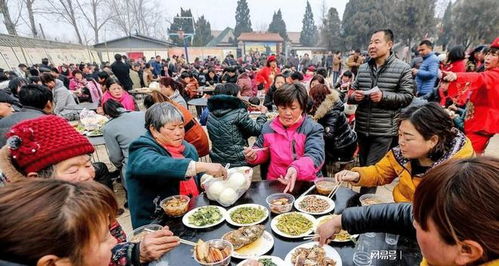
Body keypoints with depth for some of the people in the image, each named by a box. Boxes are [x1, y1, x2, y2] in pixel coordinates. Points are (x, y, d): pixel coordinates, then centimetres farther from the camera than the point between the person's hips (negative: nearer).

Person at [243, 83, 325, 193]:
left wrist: (296, 168, -39)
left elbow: (315, 155, -19)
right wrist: (254, 155, -4)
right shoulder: (268, 128, 7)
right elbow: (263, 153, 20)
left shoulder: (314, 129, -5)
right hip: (274, 183, 3)